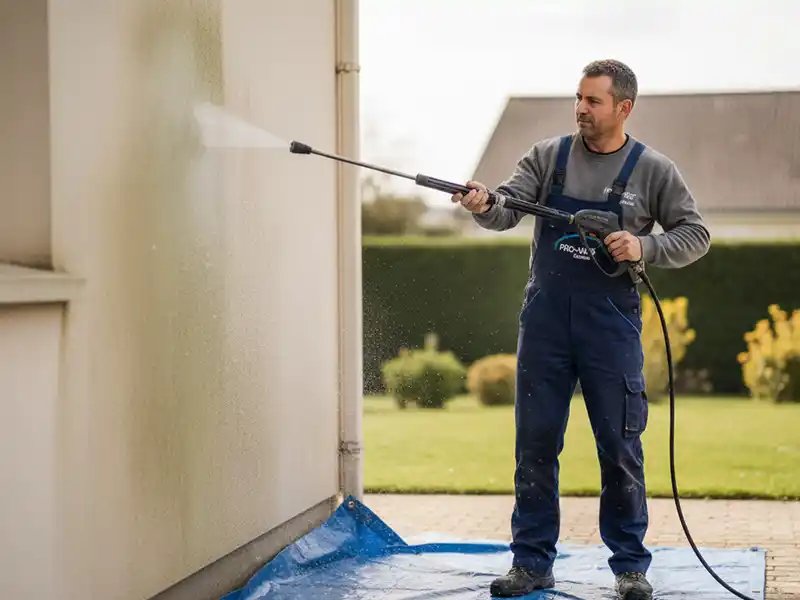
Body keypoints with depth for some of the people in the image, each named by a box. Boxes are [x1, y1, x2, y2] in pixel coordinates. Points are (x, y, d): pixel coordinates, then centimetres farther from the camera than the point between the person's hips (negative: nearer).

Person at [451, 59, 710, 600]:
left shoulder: (653, 170, -1)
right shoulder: (549, 155, 4)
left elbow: (695, 235, 2)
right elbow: (510, 209, -4)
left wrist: (644, 247, -15)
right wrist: (484, 205, -26)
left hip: (611, 324, -2)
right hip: (545, 319, 2)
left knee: (620, 448, 3)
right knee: (536, 444, 6)